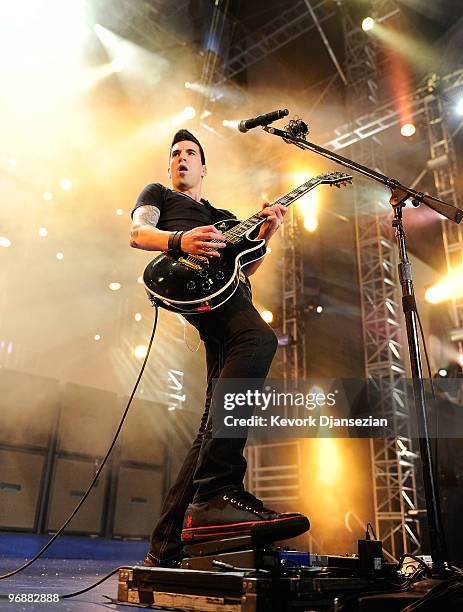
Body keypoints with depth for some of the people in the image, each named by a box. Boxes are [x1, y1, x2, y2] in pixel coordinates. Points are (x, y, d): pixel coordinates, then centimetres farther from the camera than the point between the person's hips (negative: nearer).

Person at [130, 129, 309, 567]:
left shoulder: (222, 217, 41)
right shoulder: (158, 194, 27)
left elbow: (246, 266, 29)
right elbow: (137, 233, 6)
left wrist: (264, 234, 11)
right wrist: (181, 240, -15)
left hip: (230, 294, 6)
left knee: (215, 423, -5)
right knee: (260, 339, -38)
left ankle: (166, 546, -1)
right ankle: (215, 494, -47)